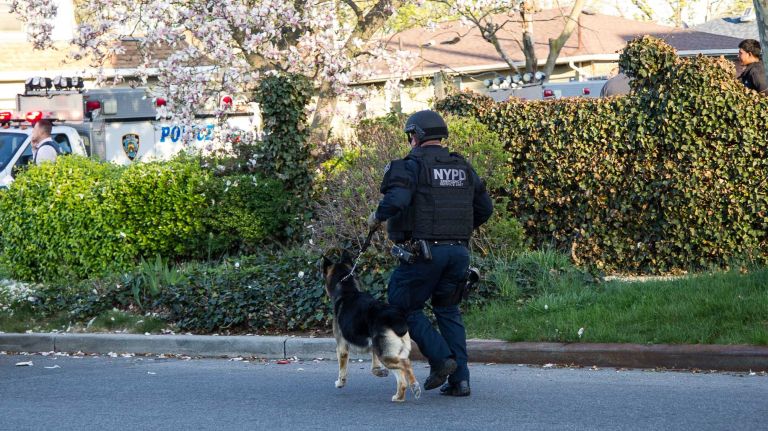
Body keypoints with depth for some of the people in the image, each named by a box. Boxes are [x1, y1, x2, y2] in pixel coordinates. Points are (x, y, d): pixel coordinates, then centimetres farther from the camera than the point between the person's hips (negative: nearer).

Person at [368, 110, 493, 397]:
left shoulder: (413, 165, -7)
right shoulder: (463, 168, 13)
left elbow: (396, 200, -23)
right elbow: (485, 208, 17)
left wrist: (377, 217, -4)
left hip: (423, 251, -6)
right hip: (459, 251, 6)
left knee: (404, 306, 8)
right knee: (448, 311, 15)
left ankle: (440, 358, -5)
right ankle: (459, 378, 7)